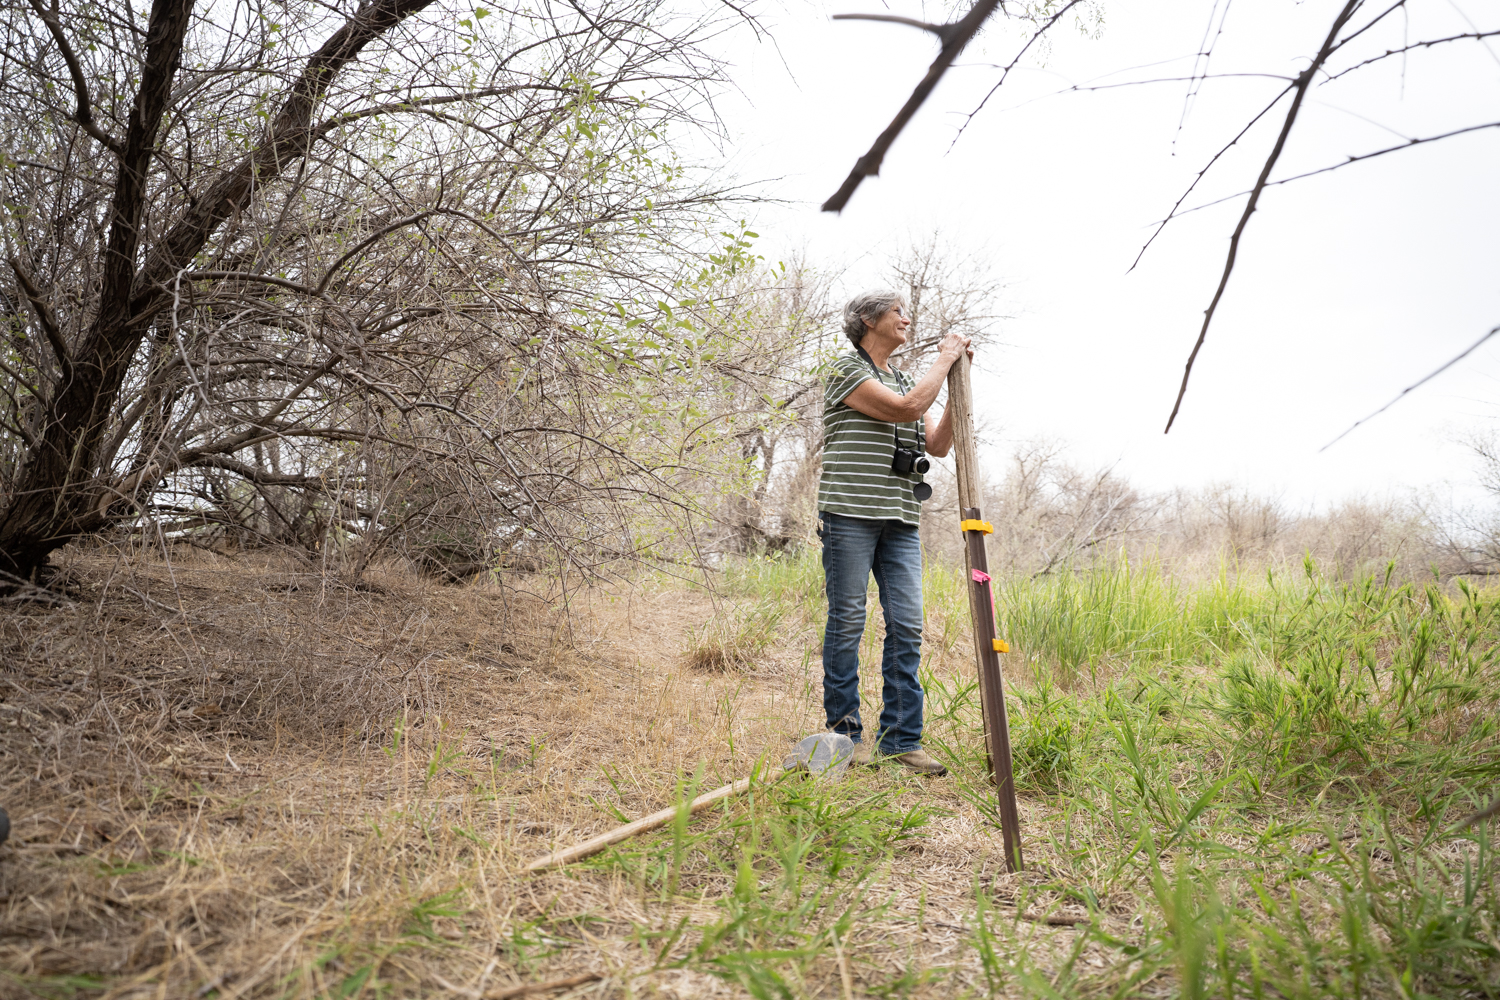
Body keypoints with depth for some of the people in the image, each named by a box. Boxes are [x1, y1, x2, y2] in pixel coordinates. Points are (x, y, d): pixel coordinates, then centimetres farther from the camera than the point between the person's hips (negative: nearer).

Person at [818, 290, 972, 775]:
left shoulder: (905, 379, 23)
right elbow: (907, 408, -14)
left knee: (907, 625, 1)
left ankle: (900, 737, 6)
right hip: (850, 513, -7)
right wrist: (944, 359, -1)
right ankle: (845, 731, 9)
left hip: (900, 519, 7)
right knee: (847, 621, -2)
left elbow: (938, 444, 15)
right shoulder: (845, 370, 0)